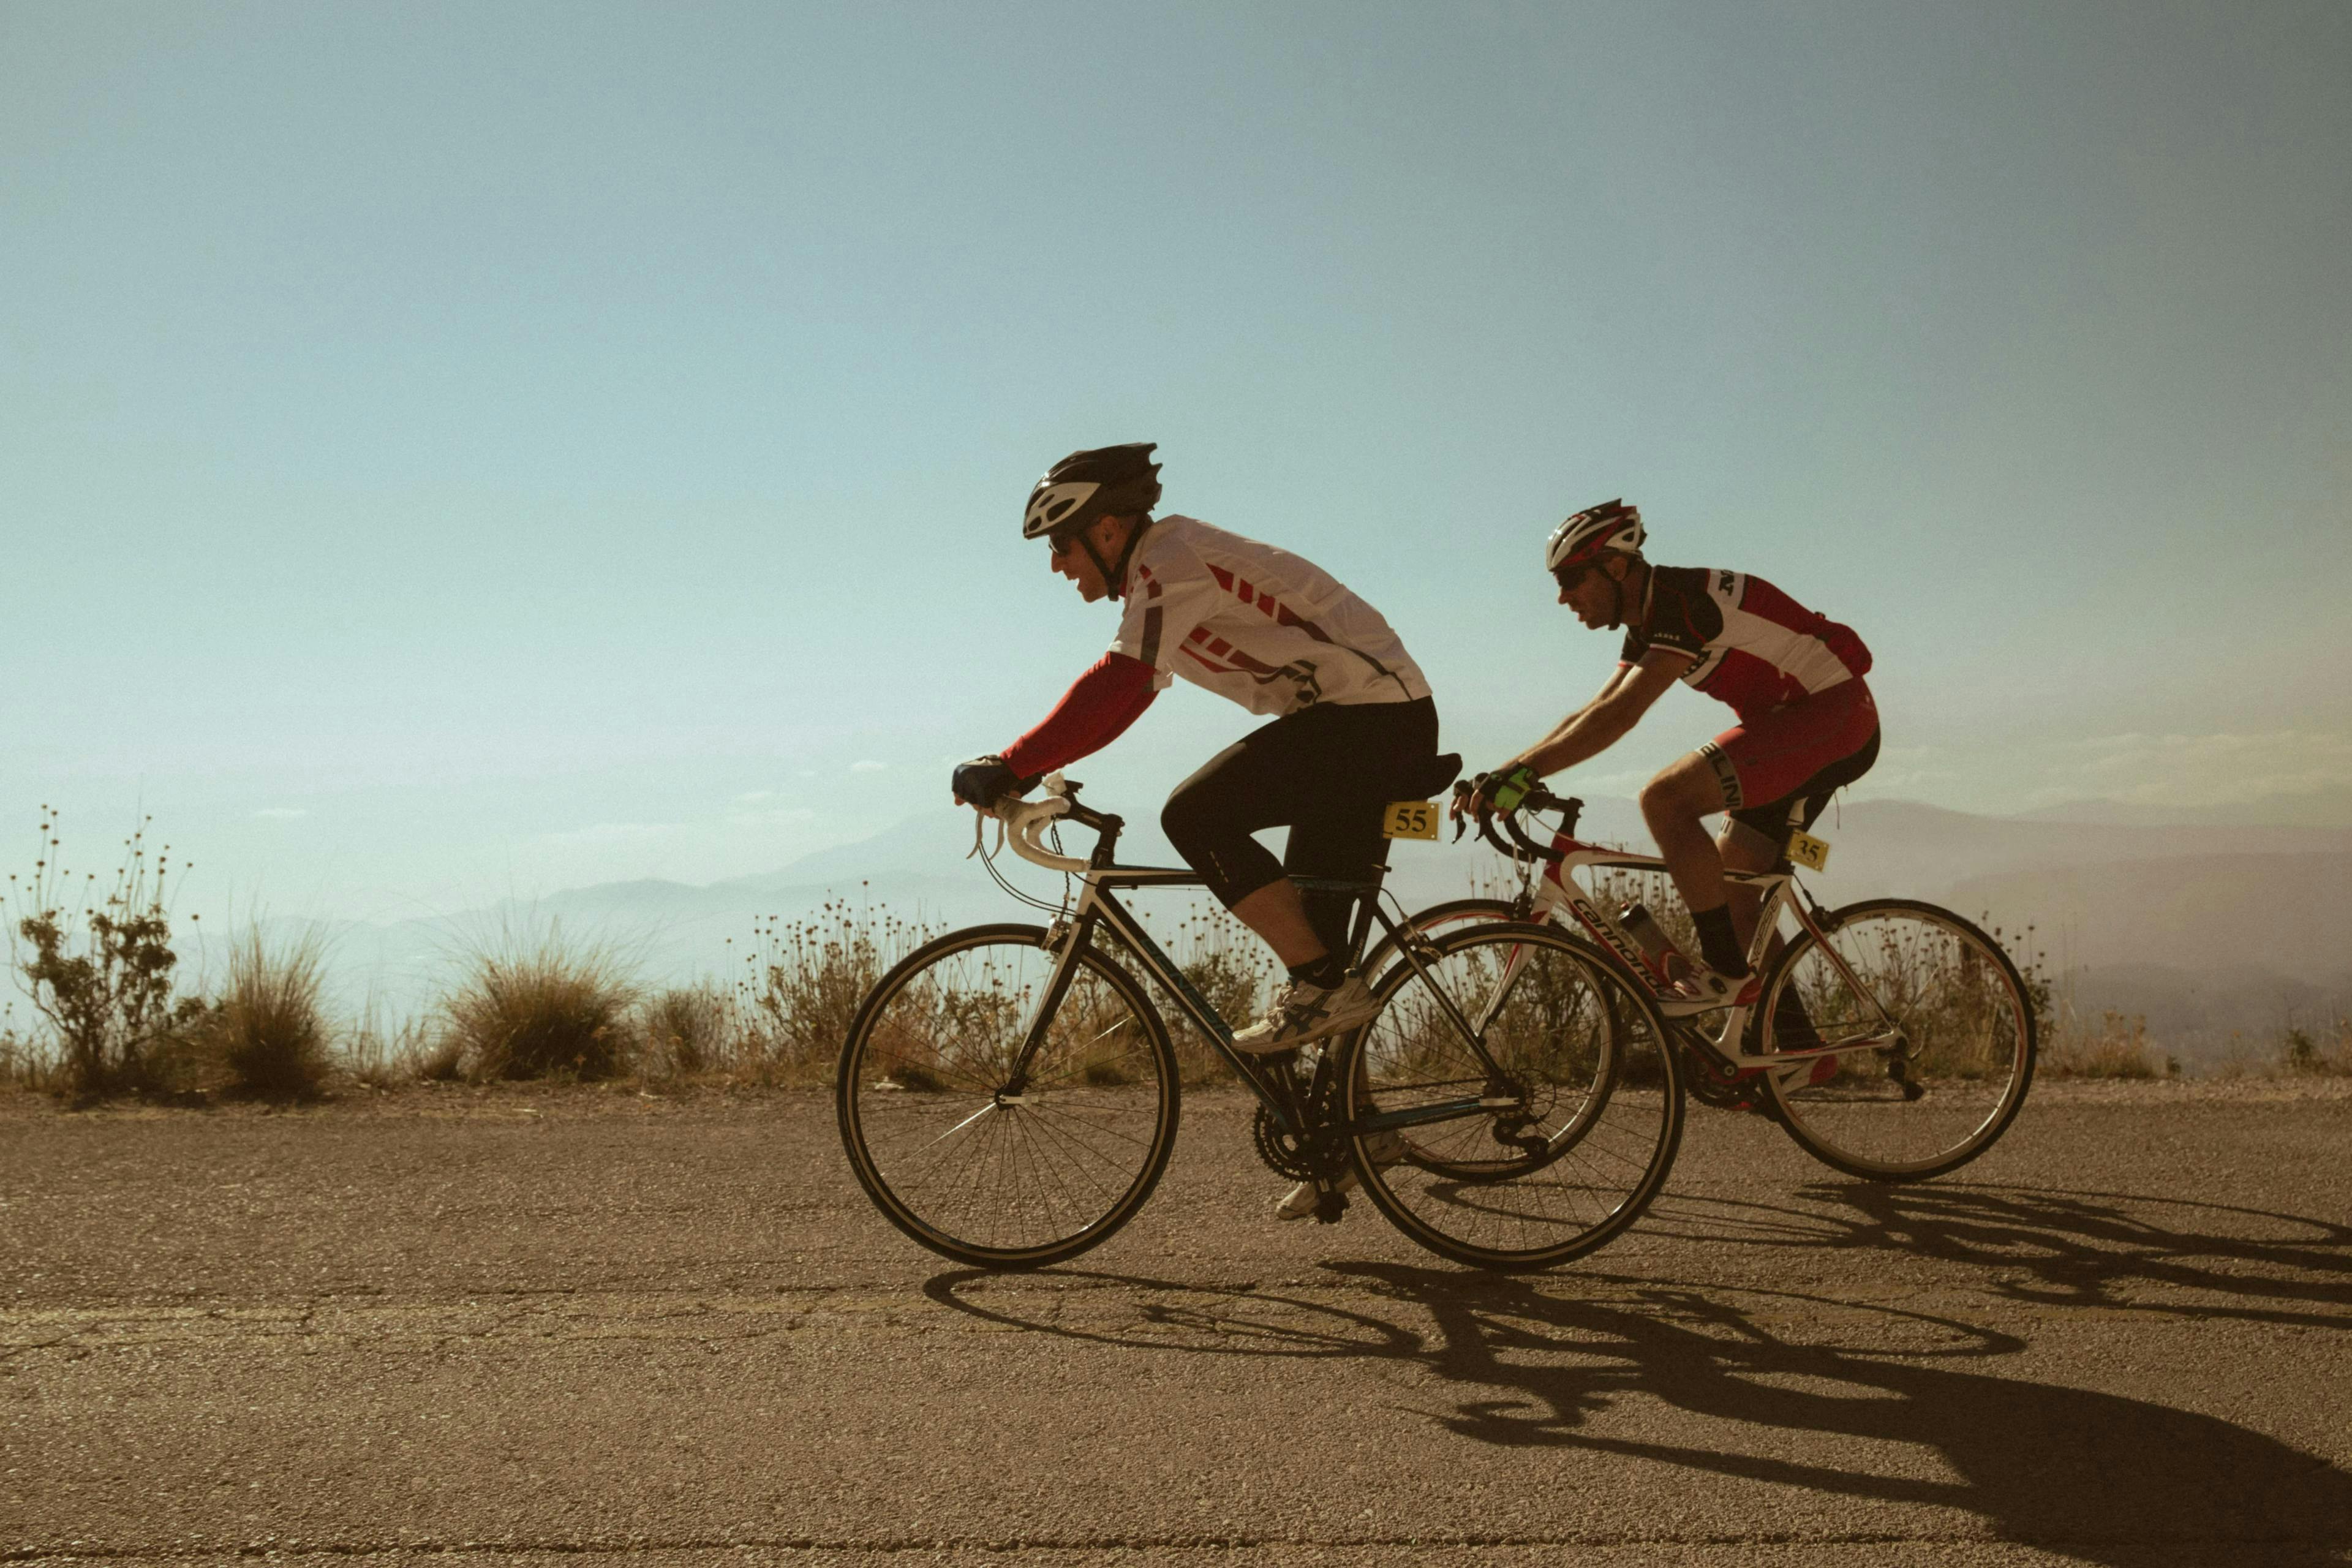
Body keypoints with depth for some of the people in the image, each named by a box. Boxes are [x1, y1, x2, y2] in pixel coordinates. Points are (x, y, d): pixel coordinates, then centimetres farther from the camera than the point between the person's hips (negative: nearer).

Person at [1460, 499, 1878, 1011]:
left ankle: (1724, 969, -16)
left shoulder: (1683, 601, -20)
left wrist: (1524, 771, -35)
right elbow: (1590, 716, 10)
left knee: (1664, 799, -23)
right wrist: (1506, 776, -1)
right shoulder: (1648, 625, 11)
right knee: (1729, 888, 9)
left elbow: (1620, 714, -30)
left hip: (1833, 713, -10)